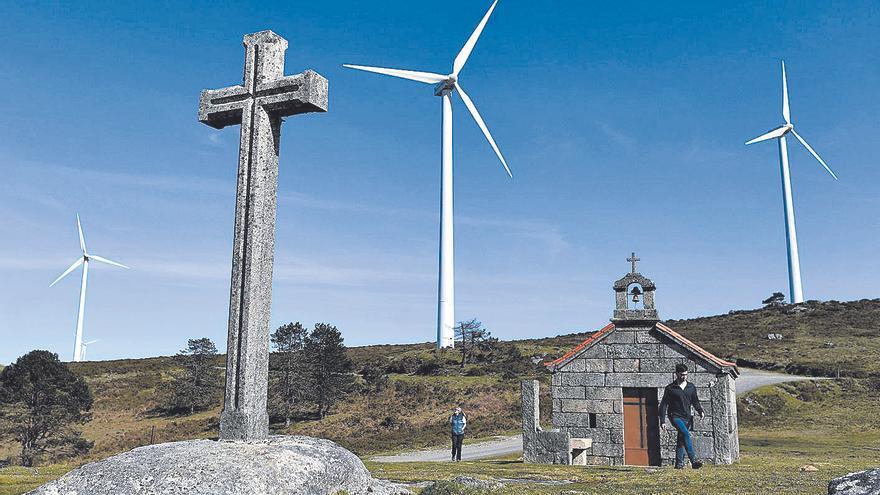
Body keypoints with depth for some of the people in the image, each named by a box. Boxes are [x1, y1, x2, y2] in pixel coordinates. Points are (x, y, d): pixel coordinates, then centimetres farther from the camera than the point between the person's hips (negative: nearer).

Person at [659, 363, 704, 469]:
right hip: (675, 416, -5)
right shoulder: (670, 388, -1)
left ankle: (679, 463, 17)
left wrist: (700, 411, -2)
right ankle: (693, 460, -32)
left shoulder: (691, 387, 11)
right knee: (686, 434, -25)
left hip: (687, 417, 5)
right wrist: (662, 421, -4)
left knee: (682, 440, 8)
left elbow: (695, 401, 19)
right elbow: (663, 405, 1)